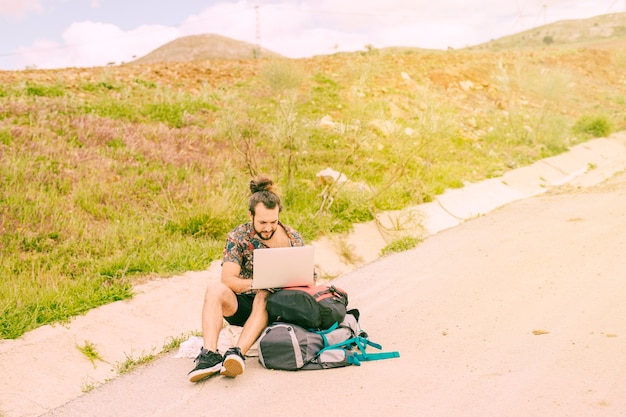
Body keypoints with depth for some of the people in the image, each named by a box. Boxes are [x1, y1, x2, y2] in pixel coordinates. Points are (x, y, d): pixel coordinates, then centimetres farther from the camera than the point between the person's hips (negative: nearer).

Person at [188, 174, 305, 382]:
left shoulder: (293, 239, -4)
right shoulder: (238, 237, -7)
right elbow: (228, 279, -15)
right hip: (242, 304, 0)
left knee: (264, 296, -35)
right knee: (215, 289, -29)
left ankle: (238, 353, -48)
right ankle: (209, 355, -41)